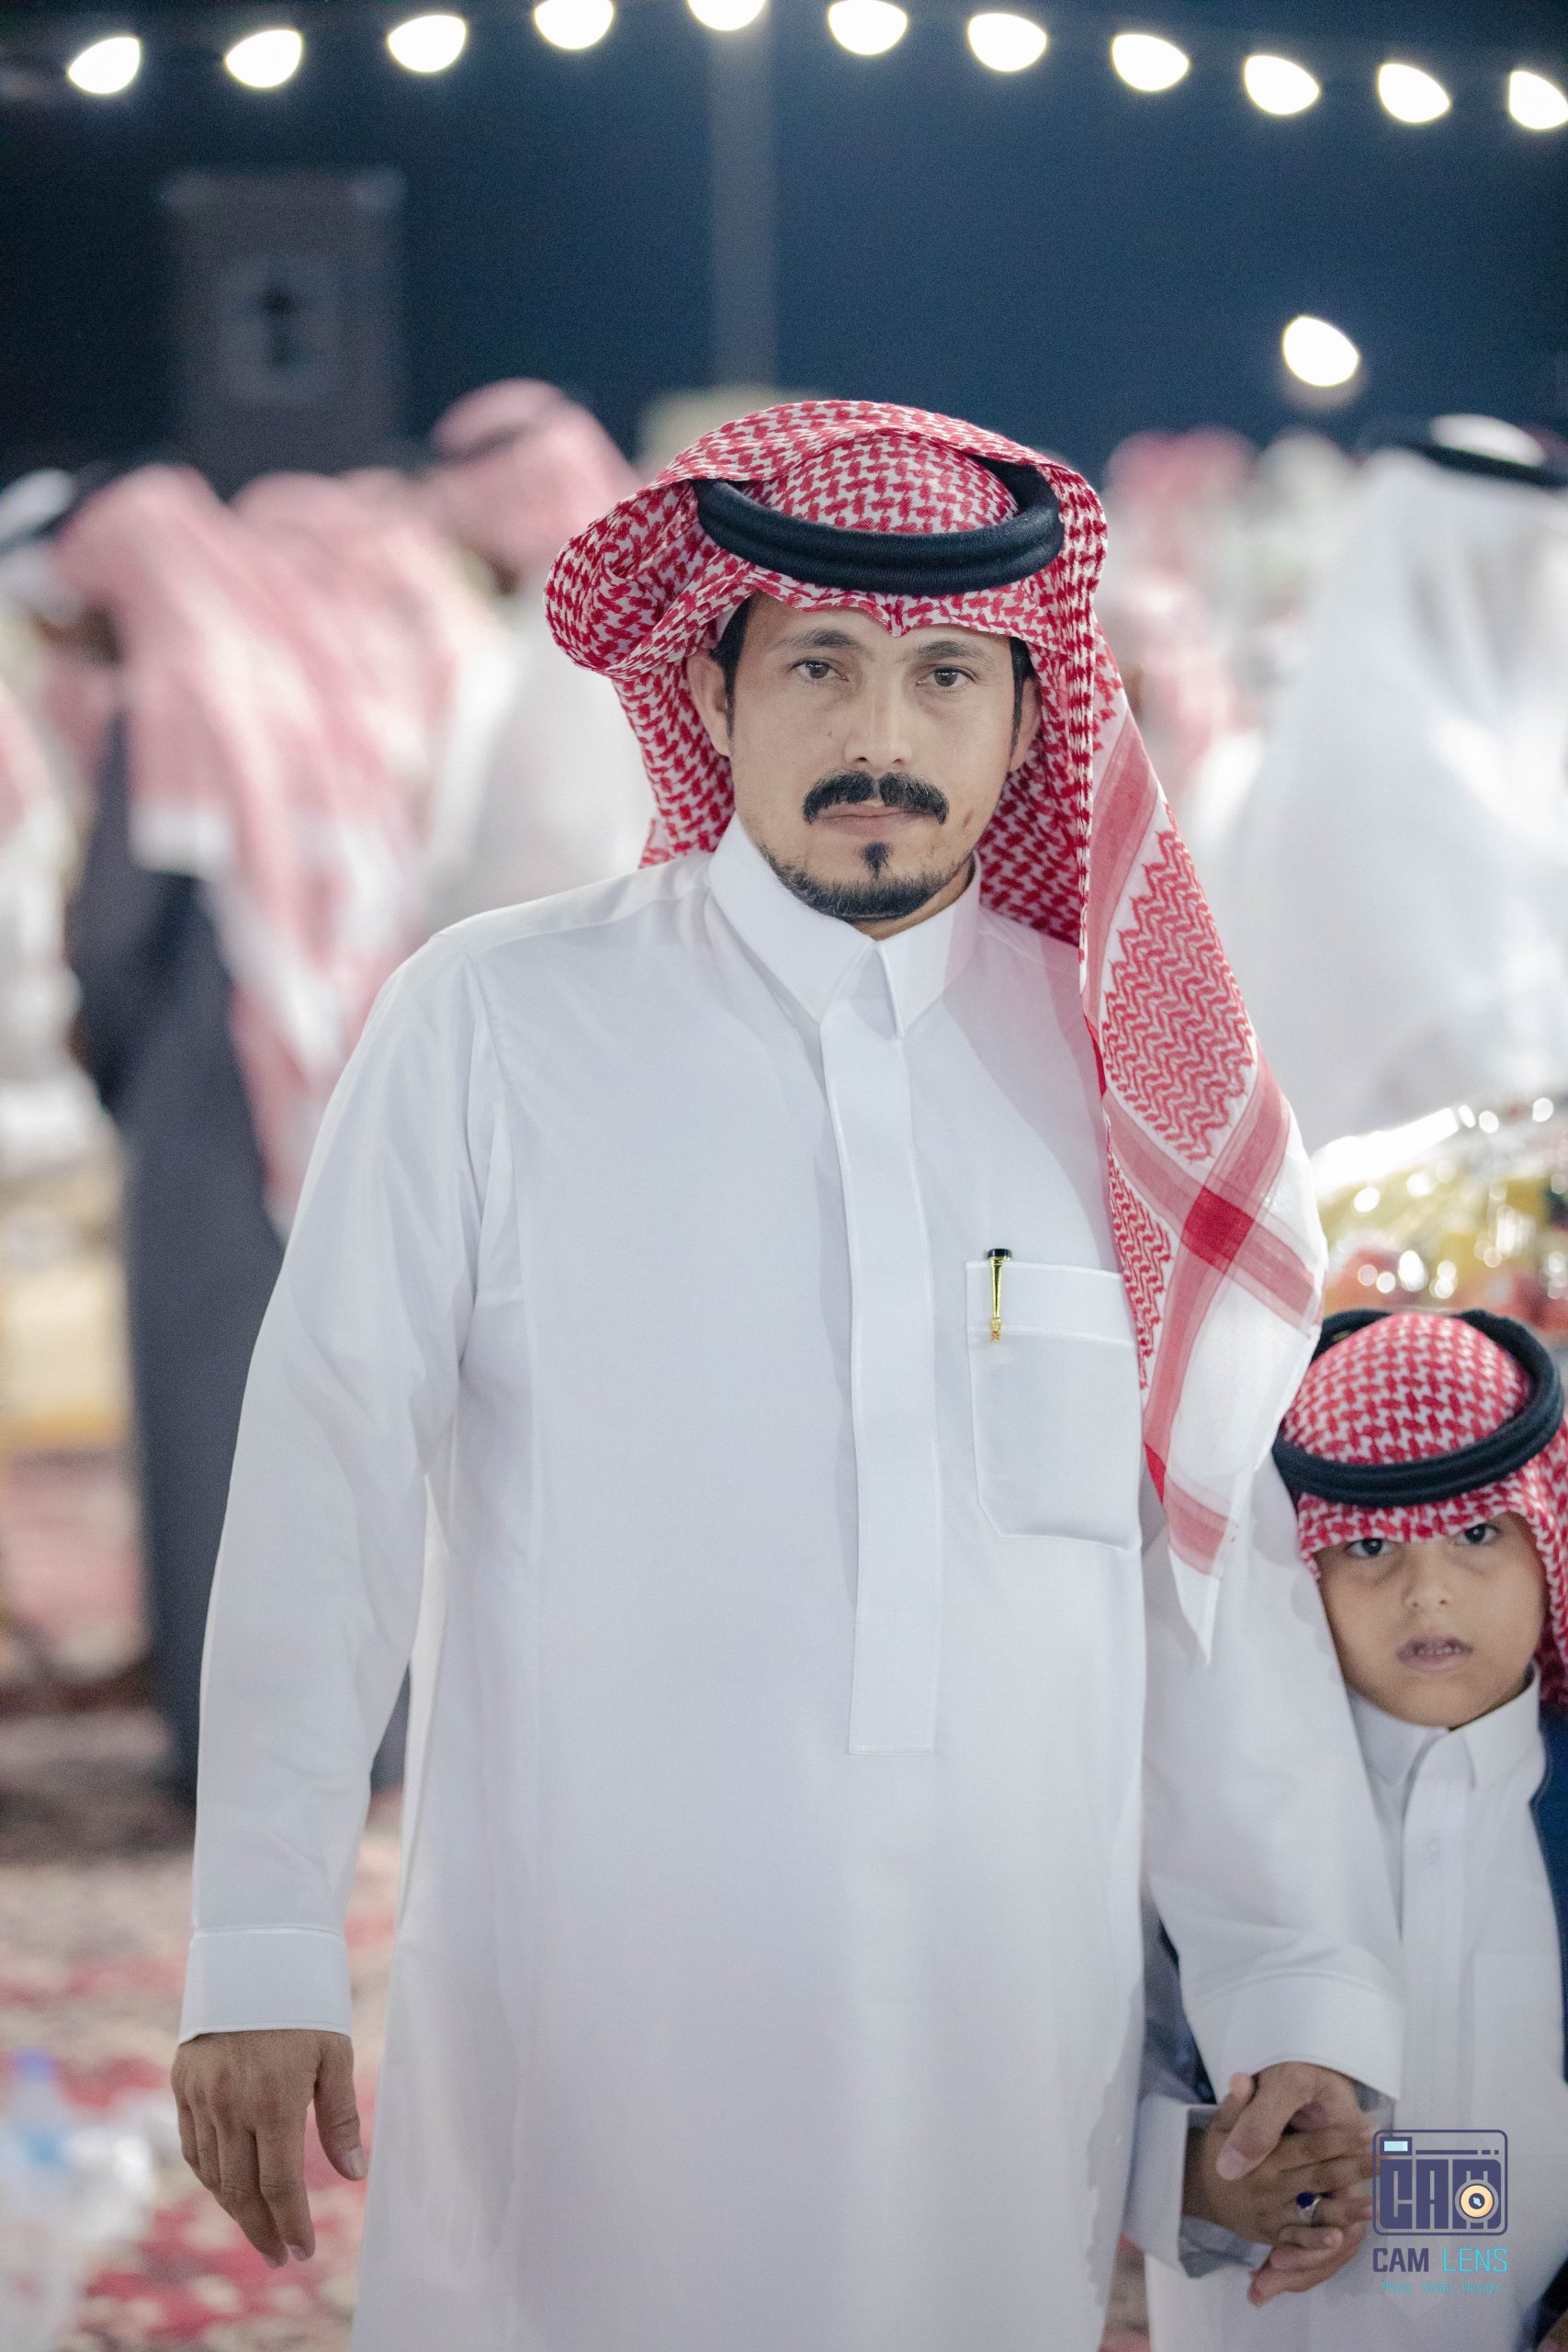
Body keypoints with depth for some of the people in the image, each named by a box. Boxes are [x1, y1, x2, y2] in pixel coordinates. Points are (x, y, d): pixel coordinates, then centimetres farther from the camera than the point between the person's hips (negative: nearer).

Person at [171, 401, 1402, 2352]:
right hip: (580, 2027, -2)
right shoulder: (489, 1025, -1)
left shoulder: (1112, 1067, 7)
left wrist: (1309, 2000, 6)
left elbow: (1224, 1552, 9)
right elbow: (329, 1480, -2)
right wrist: (261, 1953, -7)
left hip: (1011, 2038, 3)